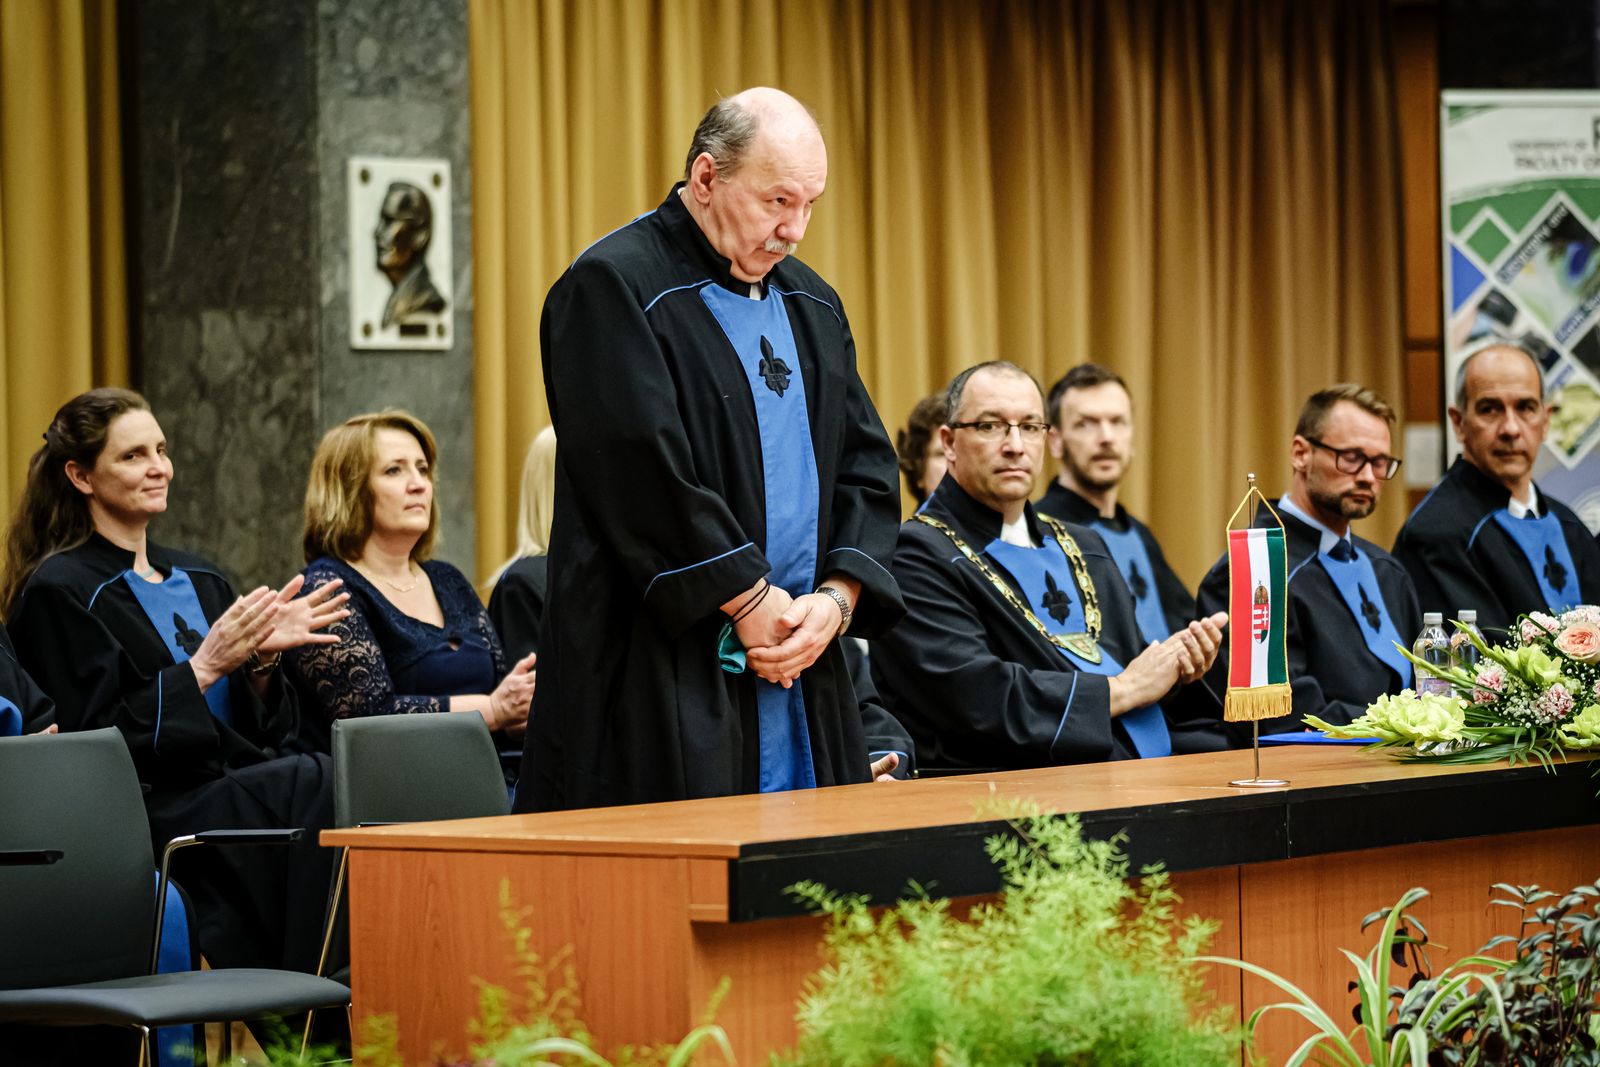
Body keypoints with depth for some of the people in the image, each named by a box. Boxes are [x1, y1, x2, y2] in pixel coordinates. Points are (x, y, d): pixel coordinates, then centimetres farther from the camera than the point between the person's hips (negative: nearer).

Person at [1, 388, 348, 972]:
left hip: (241, 790, 7)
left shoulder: (197, 579, 21)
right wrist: (204, 666, -13)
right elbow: (95, 741, -9)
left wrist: (261, 660, 1)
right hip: (155, 810, -7)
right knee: (325, 786, -32)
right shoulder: (59, 590, 0)